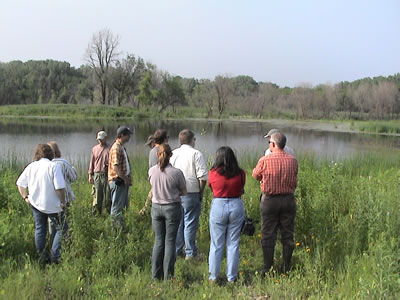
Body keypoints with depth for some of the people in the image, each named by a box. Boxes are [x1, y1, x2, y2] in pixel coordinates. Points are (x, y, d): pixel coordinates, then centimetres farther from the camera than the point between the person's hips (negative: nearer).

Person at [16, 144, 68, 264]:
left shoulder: (31, 166, 1)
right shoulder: (53, 166, -16)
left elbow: (20, 183, 7)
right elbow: (60, 187, -21)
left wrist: (25, 197, 12)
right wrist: (63, 202, -10)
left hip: (35, 204, 6)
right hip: (52, 205, -6)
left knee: (39, 229, 18)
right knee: (62, 229, 9)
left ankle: (41, 257, 25)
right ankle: (54, 256, 4)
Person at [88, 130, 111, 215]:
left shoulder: (110, 149, 1)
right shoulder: (94, 149, 12)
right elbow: (91, 162, 14)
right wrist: (90, 175, 9)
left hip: (107, 175, -3)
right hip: (97, 175, 3)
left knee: (108, 197, -1)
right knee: (97, 196, 4)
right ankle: (96, 214, 11)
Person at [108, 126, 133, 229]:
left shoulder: (121, 147, 16)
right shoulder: (116, 148, -17)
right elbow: (116, 167, -24)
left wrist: (127, 179, 17)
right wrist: (125, 179, -19)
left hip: (122, 182, 10)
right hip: (118, 181, -10)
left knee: (122, 206, 15)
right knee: (117, 207, -3)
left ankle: (120, 228, 23)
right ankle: (118, 228, 2)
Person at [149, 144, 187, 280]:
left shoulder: (152, 171, -5)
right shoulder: (176, 172, -15)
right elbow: (184, 191, -3)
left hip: (156, 207, 3)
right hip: (172, 208, -3)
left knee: (158, 241, 13)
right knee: (170, 242, 6)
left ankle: (156, 275, 18)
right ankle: (167, 276, 11)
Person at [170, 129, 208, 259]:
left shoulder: (173, 154, 6)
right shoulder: (196, 154, -8)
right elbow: (203, 177, -13)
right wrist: (201, 192, 0)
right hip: (191, 194, -5)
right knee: (190, 223, 2)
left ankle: (176, 250, 22)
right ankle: (190, 253, 8)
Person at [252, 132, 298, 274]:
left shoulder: (264, 160, -13)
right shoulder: (292, 160, -4)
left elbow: (255, 175, 4)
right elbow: (294, 182, 6)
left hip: (269, 200, -3)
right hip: (288, 199, 3)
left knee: (268, 236, 7)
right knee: (287, 235, 12)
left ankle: (268, 269, 12)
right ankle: (286, 269, 19)